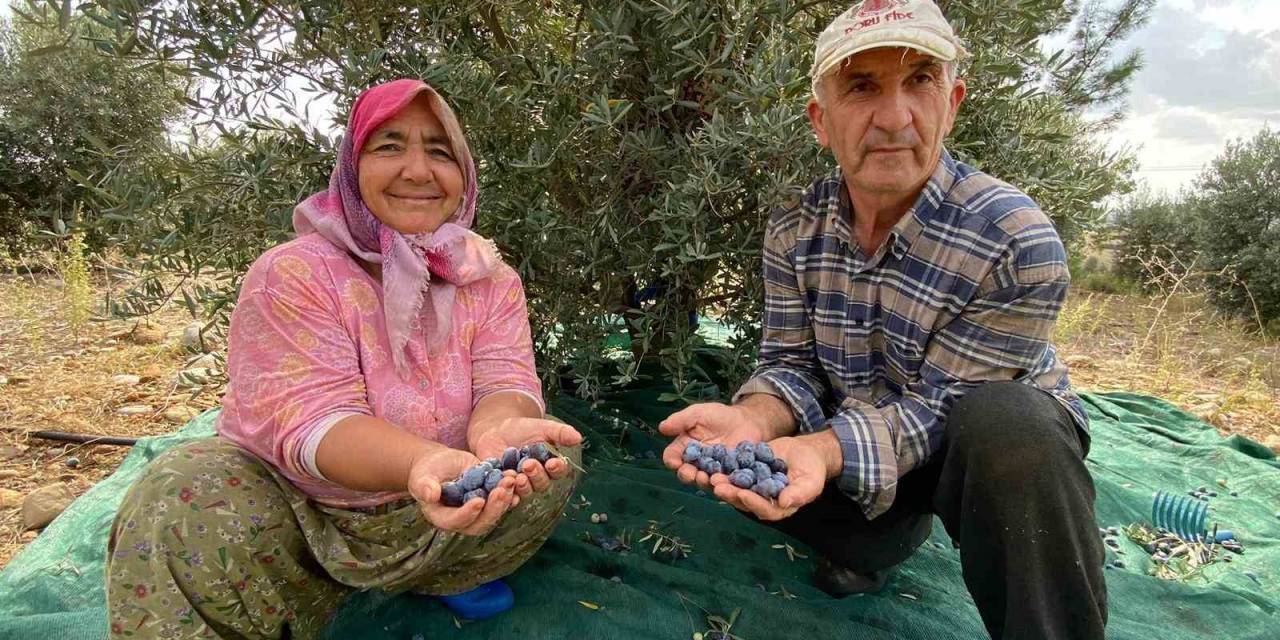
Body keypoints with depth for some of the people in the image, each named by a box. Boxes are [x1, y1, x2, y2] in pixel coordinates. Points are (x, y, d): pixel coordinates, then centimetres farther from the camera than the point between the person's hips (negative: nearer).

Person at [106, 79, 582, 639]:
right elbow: (313, 420, -27)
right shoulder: (292, 276, -17)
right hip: (294, 503, -3)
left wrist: (496, 432, -43)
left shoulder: (490, 280, -5)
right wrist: (423, 462, -49)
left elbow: (506, 383, -16)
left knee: (552, 457, -16)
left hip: (435, 511, 4)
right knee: (183, 506, -29)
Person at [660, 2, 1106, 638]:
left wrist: (823, 453, -42)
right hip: (858, 425, 5)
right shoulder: (792, 231, -11)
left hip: (1004, 439, -4)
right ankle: (897, 528, 10)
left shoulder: (1018, 244, -26)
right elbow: (790, 363, -9)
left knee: (1005, 425, -38)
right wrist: (754, 419, -33)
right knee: (730, 453, -12)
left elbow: (942, 405, -25)